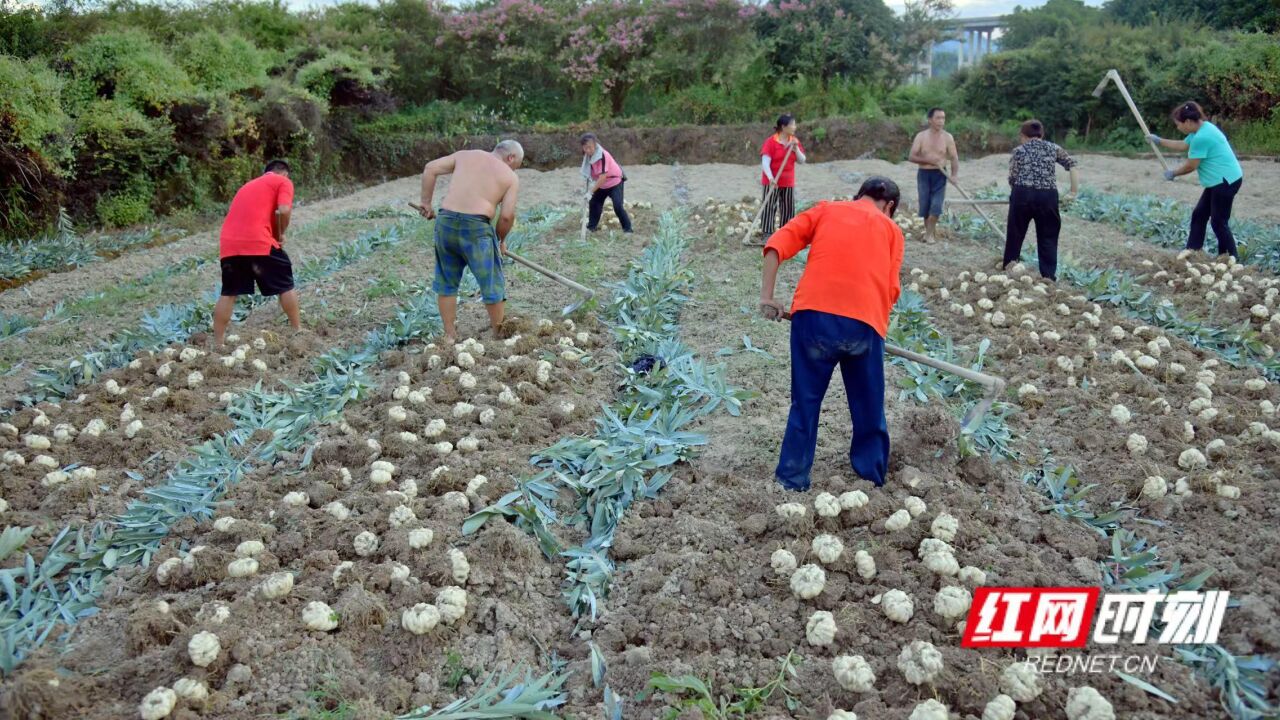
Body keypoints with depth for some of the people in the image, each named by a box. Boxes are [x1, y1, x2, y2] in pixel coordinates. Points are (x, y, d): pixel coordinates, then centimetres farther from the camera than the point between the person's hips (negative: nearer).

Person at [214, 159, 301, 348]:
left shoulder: (249, 184, 32)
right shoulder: (283, 181, 10)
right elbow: (283, 211, -7)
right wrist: (280, 234, 7)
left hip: (228, 243, 6)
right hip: (258, 242, -6)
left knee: (228, 293, 14)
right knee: (285, 286, 11)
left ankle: (217, 344, 15)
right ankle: (298, 330, 17)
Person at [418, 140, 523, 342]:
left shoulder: (465, 155, 18)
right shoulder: (511, 177, 8)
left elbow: (430, 169, 12)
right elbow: (507, 215, -1)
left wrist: (426, 202, 18)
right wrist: (500, 239, 15)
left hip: (445, 221, 4)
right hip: (476, 227, -4)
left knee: (446, 283, 18)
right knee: (493, 285, 10)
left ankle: (450, 336, 22)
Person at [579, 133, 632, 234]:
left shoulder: (602, 155, -32)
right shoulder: (588, 155, -8)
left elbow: (603, 177, -33)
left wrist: (590, 192, -31)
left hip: (615, 182, -8)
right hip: (602, 184, 8)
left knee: (618, 206, -18)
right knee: (594, 202, 11)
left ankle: (627, 228, -9)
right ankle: (591, 227, 23)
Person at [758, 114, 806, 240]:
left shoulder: (795, 141, 7)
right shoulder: (771, 141, -12)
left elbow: (802, 160, 4)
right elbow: (765, 161, -20)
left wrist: (796, 148, -14)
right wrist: (770, 177, -35)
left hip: (788, 182, 5)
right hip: (772, 182, -5)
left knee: (789, 209, 7)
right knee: (769, 208, -6)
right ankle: (767, 235, -5)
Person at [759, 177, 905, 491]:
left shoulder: (825, 210, 20)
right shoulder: (891, 229, 19)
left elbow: (777, 244, 5)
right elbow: (891, 288, 9)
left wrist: (767, 297, 5)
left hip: (813, 315, 0)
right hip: (865, 324, 0)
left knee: (805, 403, 14)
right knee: (869, 410, 17)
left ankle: (793, 481, 20)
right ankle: (873, 478, 29)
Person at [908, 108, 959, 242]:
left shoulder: (947, 137, -1)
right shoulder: (921, 136, -1)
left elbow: (954, 158, -1)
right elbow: (911, 157, -5)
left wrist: (954, 175, -17)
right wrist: (928, 160, -19)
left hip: (939, 175, -1)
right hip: (924, 174, 1)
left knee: (936, 205, -11)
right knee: (925, 205, 5)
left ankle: (929, 233, 0)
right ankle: (930, 231, 21)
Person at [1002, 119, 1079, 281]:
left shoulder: (1018, 151, 9)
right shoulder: (1053, 148, 14)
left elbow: (1012, 178, 5)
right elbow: (1072, 165, 9)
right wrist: (1074, 192, 12)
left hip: (1022, 194, -1)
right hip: (1047, 196, 1)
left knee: (1014, 235, 12)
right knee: (1048, 237, 10)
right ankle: (1048, 276, 9)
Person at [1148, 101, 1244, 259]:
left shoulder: (1201, 137, -23)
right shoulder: (1202, 128, 9)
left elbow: (1191, 166, -16)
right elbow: (1182, 145, 24)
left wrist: (1173, 174, 1)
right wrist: (1159, 141, 26)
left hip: (1227, 181, -11)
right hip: (1220, 180, 11)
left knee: (1219, 222, -7)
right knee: (1199, 215, 14)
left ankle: (1232, 260, -1)